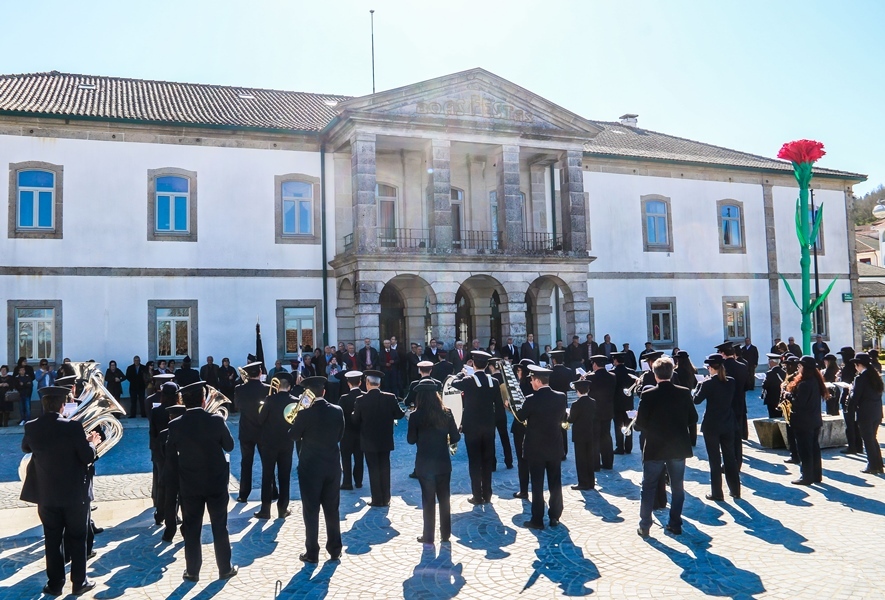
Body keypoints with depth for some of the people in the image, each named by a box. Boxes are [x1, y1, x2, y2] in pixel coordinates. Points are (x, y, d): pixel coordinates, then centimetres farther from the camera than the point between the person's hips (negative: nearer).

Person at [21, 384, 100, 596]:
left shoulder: (31, 427, -7)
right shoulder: (73, 427, -20)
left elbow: (25, 448, 16)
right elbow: (87, 457, -15)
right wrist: (92, 443, 3)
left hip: (46, 494, 3)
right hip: (75, 493, -3)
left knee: (52, 539, 15)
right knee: (76, 538, 10)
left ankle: (55, 584, 22)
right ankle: (79, 582, 18)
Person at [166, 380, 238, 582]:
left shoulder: (175, 425, -11)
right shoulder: (216, 420, -16)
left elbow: (170, 450, 6)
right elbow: (229, 445, -2)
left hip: (189, 484, 1)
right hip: (216, 481, -1)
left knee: (191, 528, 13)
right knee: (220, 526, 11)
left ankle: (192, 571, 20)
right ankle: (225, 568, 20)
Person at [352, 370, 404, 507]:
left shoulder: (361, 400, -13)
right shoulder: (390, 398, -9)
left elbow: (355, 421, -5)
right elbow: (399, 414, -1)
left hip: (369, 441, -2)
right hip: (385, 440, 2)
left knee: (374, 469, 6)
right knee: (385, 469, 12)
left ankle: (377, 500, 9)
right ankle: (386, 499, 18)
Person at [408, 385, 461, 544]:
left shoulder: (416, 416, -13)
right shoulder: (446, 413, -5)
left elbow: (411, 440, -5)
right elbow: (455, 437, -2)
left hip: (424, 464, -2)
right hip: (443, 462, 2)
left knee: (428, 500, 9)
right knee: (444, 498, 14)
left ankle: (428, 535, 16)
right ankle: (445, 534, 22)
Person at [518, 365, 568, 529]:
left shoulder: (531, 400, -18)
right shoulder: (561, 397, -5)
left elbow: (520, 417, -1)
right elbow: (563, 418, 9)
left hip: (536, 448, -4)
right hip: (555, 447, 4)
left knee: (537, 485, 4)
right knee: (555, 483, 13)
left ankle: (537, 520, 9)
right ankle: (554, 517, 20)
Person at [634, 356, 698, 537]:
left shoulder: (648, 395, -15)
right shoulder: (684, 393, -5)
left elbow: (639, 425, -13)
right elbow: (693, 419, 2)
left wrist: (636, 421, 8)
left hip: (654, 448, -3)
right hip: (679, 447, 3)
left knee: (648, 487, 8)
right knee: (677, 487, 15)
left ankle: (644, 526, 12)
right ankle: (675, 524, 21)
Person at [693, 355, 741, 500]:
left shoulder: (708, 383, -16)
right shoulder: (731, 382, -1)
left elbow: (697, 400, -7)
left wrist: (700, 386, 4)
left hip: (711, 426, -5)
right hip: (728, 425, 5)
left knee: (715, 460, 3)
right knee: (730, 458, 15)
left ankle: (717, 493, 9)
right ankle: (735, 490, 23)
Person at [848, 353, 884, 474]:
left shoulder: (860, 378, -15)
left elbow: (855, 397, -15)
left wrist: (851, 387, 3)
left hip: (865, 413, -7)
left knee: (868, 439, 2)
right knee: (873, 438, 18)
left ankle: (872, 466, 6)